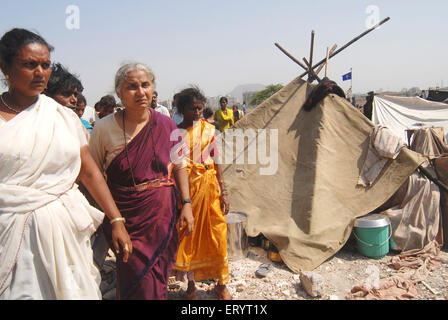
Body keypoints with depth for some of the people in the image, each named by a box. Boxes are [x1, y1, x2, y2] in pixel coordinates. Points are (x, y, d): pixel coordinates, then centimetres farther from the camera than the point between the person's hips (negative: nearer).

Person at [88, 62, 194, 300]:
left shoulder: (165, 125, -1)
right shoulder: (104, 128, -7)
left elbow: (179, 166, 6)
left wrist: (186, 203, 1)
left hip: (164, 214, 3)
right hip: (127, 217, -2)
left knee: (158, 278, 14)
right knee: (140, 284, -1)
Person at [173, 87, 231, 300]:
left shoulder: (208, 129, 4)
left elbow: (216, 162, 7)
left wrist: (223, 192, 3)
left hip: (208, 184, 2)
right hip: (184, 186, -1)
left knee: (216, 233, 4)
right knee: (187, 234, 7)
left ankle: (221, 284, 23)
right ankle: (191, 285, 26)